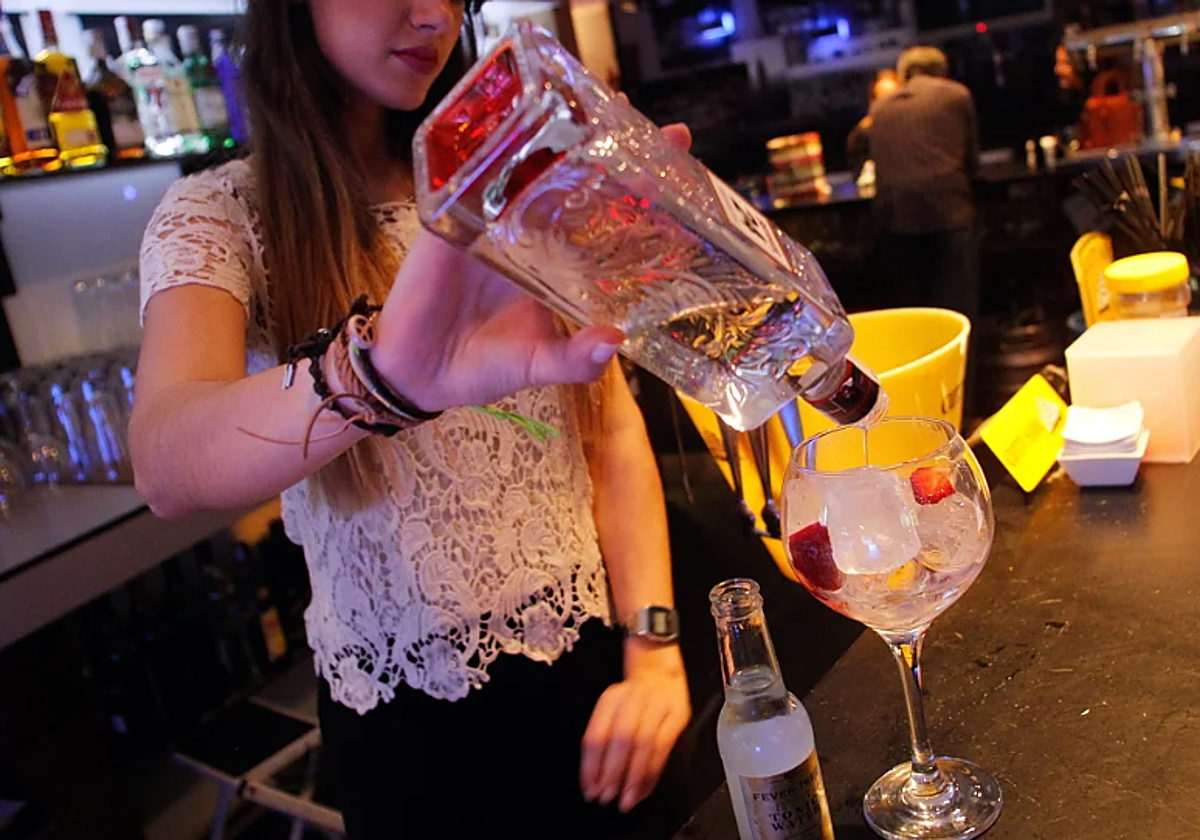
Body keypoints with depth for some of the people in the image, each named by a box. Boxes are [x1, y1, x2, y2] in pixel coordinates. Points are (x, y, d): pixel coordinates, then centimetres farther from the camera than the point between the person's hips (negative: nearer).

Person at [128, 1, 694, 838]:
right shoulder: (223, 218, -11)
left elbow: (613, 428, -2)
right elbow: (166, 465, -30)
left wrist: (655, 648, -14)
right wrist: (378, 374, -50)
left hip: (596, 660, 3)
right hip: (410, 716, -2)